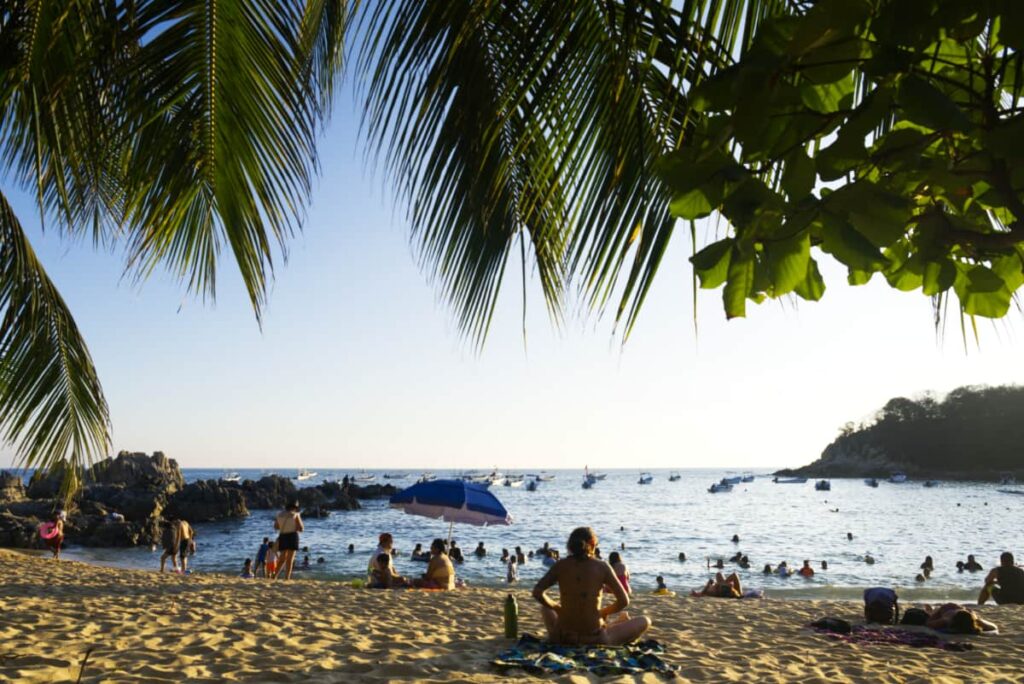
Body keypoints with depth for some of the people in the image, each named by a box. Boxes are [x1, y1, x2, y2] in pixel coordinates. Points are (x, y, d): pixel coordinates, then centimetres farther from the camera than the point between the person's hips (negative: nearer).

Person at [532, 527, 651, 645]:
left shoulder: (561, 565, 0)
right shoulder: (602, 567, -4)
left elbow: (537, 593, -4)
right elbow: (624, 601, -4)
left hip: (562, 638, 2)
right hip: (594, 640, -2)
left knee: (545, 607, 35)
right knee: (644, 622, 15)